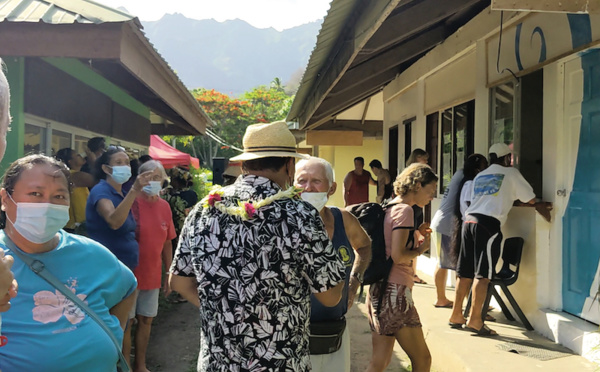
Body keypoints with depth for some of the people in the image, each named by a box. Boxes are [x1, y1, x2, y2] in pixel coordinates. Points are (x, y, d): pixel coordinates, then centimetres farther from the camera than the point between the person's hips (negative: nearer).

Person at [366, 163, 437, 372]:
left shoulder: (389, 208, 16)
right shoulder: (404, 210, -12)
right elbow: (398, 255, -20)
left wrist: (415, 234, 12)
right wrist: (421, 249, -4)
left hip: (379, 291, 9)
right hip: (395, 292, -9)